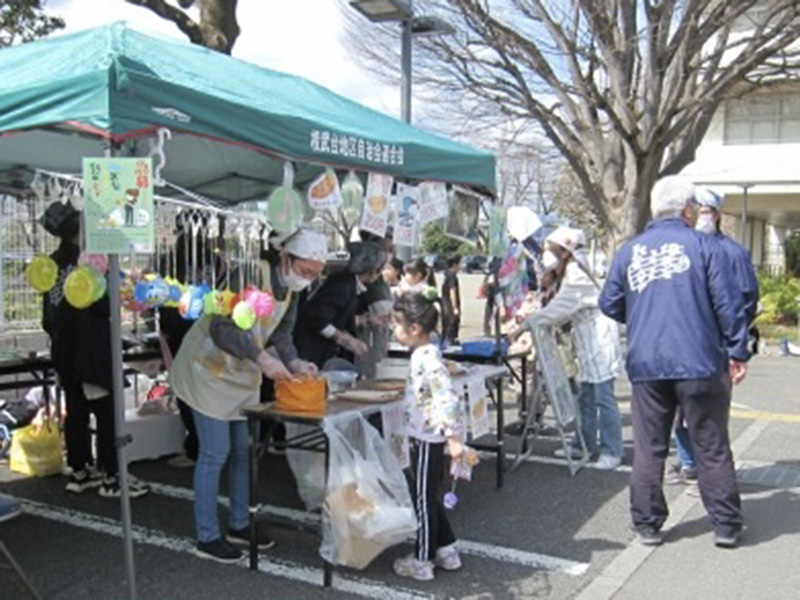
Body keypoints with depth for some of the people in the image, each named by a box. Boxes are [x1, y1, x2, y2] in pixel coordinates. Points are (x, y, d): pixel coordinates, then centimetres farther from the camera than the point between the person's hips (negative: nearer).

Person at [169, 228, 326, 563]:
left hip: (244, 376, 8)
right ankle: (207, 537, 9)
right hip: (210, 372, -8)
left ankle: (239, 525, 29)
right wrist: (261, 358, -43)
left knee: (244, 451, 14)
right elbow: (222, 330, -34)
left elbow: (281, 337, 3)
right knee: (215, 454, -4)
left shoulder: (290, 290, -1)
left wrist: (295, 364, -15)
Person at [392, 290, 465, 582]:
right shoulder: (424, 354, 8)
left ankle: (422, 561, 15)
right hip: (424, 437, 10)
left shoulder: (427, 358, -22)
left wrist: (454, 437, -28)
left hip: (428, 438, -10)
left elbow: (448, 398, -28)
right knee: (429, 496, 19)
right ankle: (446, 550, 31)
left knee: (424, 498, 2)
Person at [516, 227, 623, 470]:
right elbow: (560, 310, 13)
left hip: (600, 340, -10)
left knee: (603, 397, -8)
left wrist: (527, 324, -20)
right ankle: (585, 444, 23)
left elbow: (558, 309, -23)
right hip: (587, 343, 10)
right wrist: (531, 324, 1)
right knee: (586, 398, 14)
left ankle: (611, 452, -3)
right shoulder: (564, 276, 13)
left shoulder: (576, 277, -18)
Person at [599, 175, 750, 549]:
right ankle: (726, 525, 18)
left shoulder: (628, 252, 7)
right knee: (712, 448, 9)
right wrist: (737, 353, 2)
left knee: (648, 449, 10)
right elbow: (728, 304, -6)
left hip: (646, 366, 2)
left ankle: (647, 524, 16)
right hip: (699, 364, -2)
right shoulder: (705, 246, -3)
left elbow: (610, 305, 10)